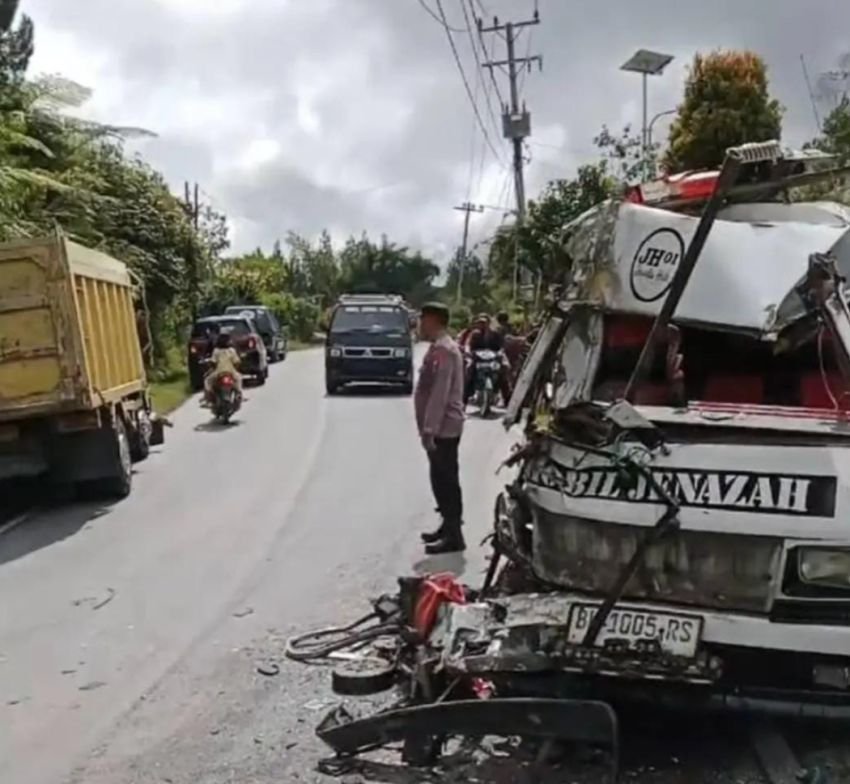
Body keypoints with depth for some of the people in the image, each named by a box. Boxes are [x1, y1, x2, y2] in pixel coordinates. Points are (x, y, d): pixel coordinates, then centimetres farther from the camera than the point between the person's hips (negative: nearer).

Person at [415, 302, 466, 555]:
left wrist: (429, 429, -26)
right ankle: (449, 526, 28)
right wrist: (429, 427, 22)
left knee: (445, 481, -6)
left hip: (443, 428, -10)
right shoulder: (441, 348, 15)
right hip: (442, 427, 10)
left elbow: (439, 393, -24)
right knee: (442, 480, 17)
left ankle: (454, 536, -1)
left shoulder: (442, 350, -18)